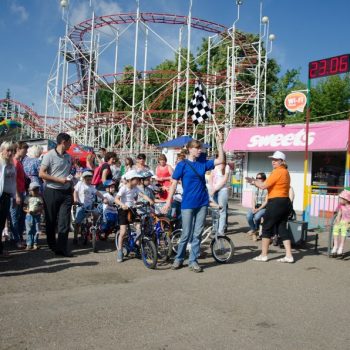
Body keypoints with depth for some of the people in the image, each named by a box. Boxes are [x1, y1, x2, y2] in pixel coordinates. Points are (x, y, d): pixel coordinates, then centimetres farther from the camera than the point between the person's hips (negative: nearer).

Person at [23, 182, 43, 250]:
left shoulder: (39, 198, 6)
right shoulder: (28, 198, 5)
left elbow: (42, 206, 4)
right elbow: (24, 207, 4)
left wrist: (39, 210, -16)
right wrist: (28, 211, -15)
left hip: (37, 216, 0)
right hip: (29, 215, 0)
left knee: (36, 230, 2)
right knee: (29, 230, 0)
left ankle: (35, 244, 10)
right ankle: (29, 244, 5)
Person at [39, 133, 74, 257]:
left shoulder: (68, 157, 12)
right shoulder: (49, 155, -7)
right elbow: (41, 174, -10)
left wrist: (72, 192, 13)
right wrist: (59, 179, -15)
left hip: (66, 192, 4)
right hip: (51, 192, -4)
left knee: (65, 221, -2)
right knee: (51, 221, 8)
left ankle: (62, 248, 0)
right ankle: (52, 246, 24)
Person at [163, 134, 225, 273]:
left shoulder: (203, 163, 8)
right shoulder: (182, 165, -4)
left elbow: (221, 160, 10)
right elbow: (174, 184, -5)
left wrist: (219, 144, 3)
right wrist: (168, 201, -10)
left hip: (202, 203, 4)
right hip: (188, 204, -4)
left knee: (197, 234, 6)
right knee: (186, 234, 1)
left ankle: (193, 261, 15)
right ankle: (179, 259, 18)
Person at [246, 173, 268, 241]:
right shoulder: (256, 188, 14)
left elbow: (266, 201, -10)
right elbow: (253, 200, 8)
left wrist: (258, 209, -18)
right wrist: (253, 208, -10)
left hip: (264, 207, -4)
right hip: (256, 207, 4)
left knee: (257, 216, -33)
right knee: (249, 216, -26)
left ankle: (256, 229, 0)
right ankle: (254, 232, -5)